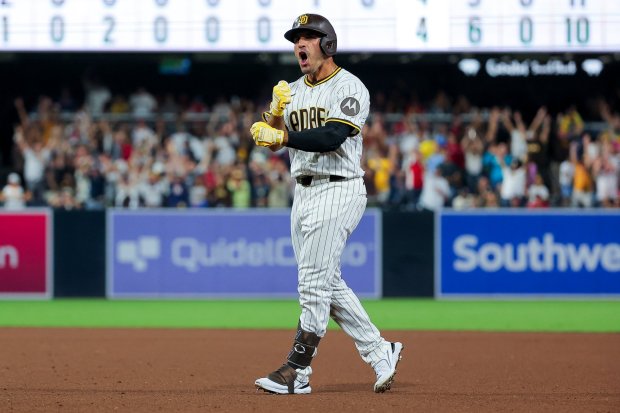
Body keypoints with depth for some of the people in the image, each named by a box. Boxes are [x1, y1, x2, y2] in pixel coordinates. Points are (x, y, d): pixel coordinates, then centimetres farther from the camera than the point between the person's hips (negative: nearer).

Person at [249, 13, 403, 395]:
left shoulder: (349, 88, -9)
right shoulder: (293, 91, 15)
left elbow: (332, 138, -23)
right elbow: (272, 139, 9)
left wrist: (283, 136, -24)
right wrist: (276, 110, -9)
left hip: (338, 191, -9)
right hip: (304, 192, 9)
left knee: (314, 283, -10)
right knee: (329, 284, 11)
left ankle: (297, 372, -8)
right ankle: (380, 352, 20)